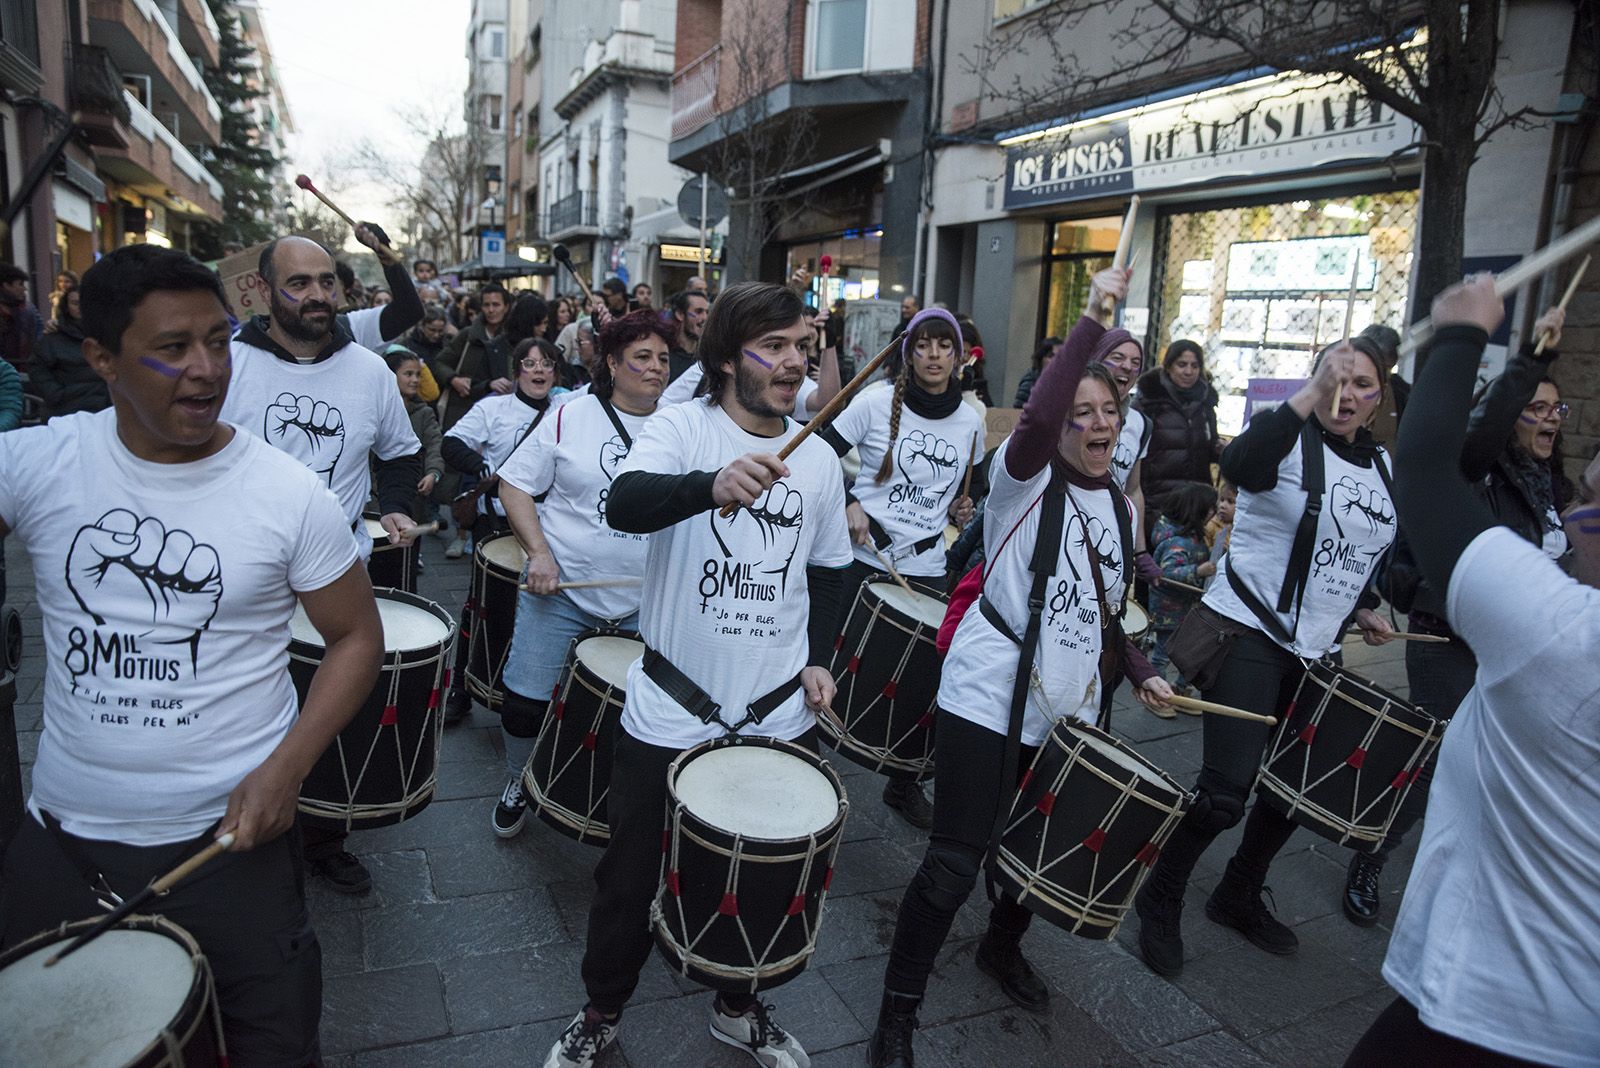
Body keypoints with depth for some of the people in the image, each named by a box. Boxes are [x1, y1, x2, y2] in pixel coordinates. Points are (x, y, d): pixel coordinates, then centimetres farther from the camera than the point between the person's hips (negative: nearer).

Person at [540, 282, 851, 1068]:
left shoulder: (818, 459, 4)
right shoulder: (681, 427, -11)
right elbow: (623, 504, -32)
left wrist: (818, 658, 2)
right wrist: (712, 485, -50)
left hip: (779, 717, 4)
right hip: (669, 715, -3)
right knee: (632, 876, 13)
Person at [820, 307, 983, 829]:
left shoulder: (970, 422, 5)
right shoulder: (877, 403, -6)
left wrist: (961, 510, 1)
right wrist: (848, 505, -16)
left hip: (926, 568, 3)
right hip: (864, 558, -3)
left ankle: (905, 783, 27)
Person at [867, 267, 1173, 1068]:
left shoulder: (1119, 505, 12)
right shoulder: (1025, 475, -8)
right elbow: (1037, 413, -32)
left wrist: (1139, 673, 7)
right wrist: (1094, 318, -28)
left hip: (1069, 708, 7)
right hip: (988, 697, -7)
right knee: (954, 863, -6)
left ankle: (1003, 948, 47)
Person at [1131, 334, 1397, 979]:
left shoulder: (1382, 466, 12)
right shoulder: (1289, 441, -10)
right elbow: (1238, 466, -35)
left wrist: (1364, 609, 10)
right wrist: (1312, 391, -40)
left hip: (1317, 650, 8)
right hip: (1249, 635, -7)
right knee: (1225, 792, -12)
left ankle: (1240, 896, 35)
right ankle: (1160, 902, 11)